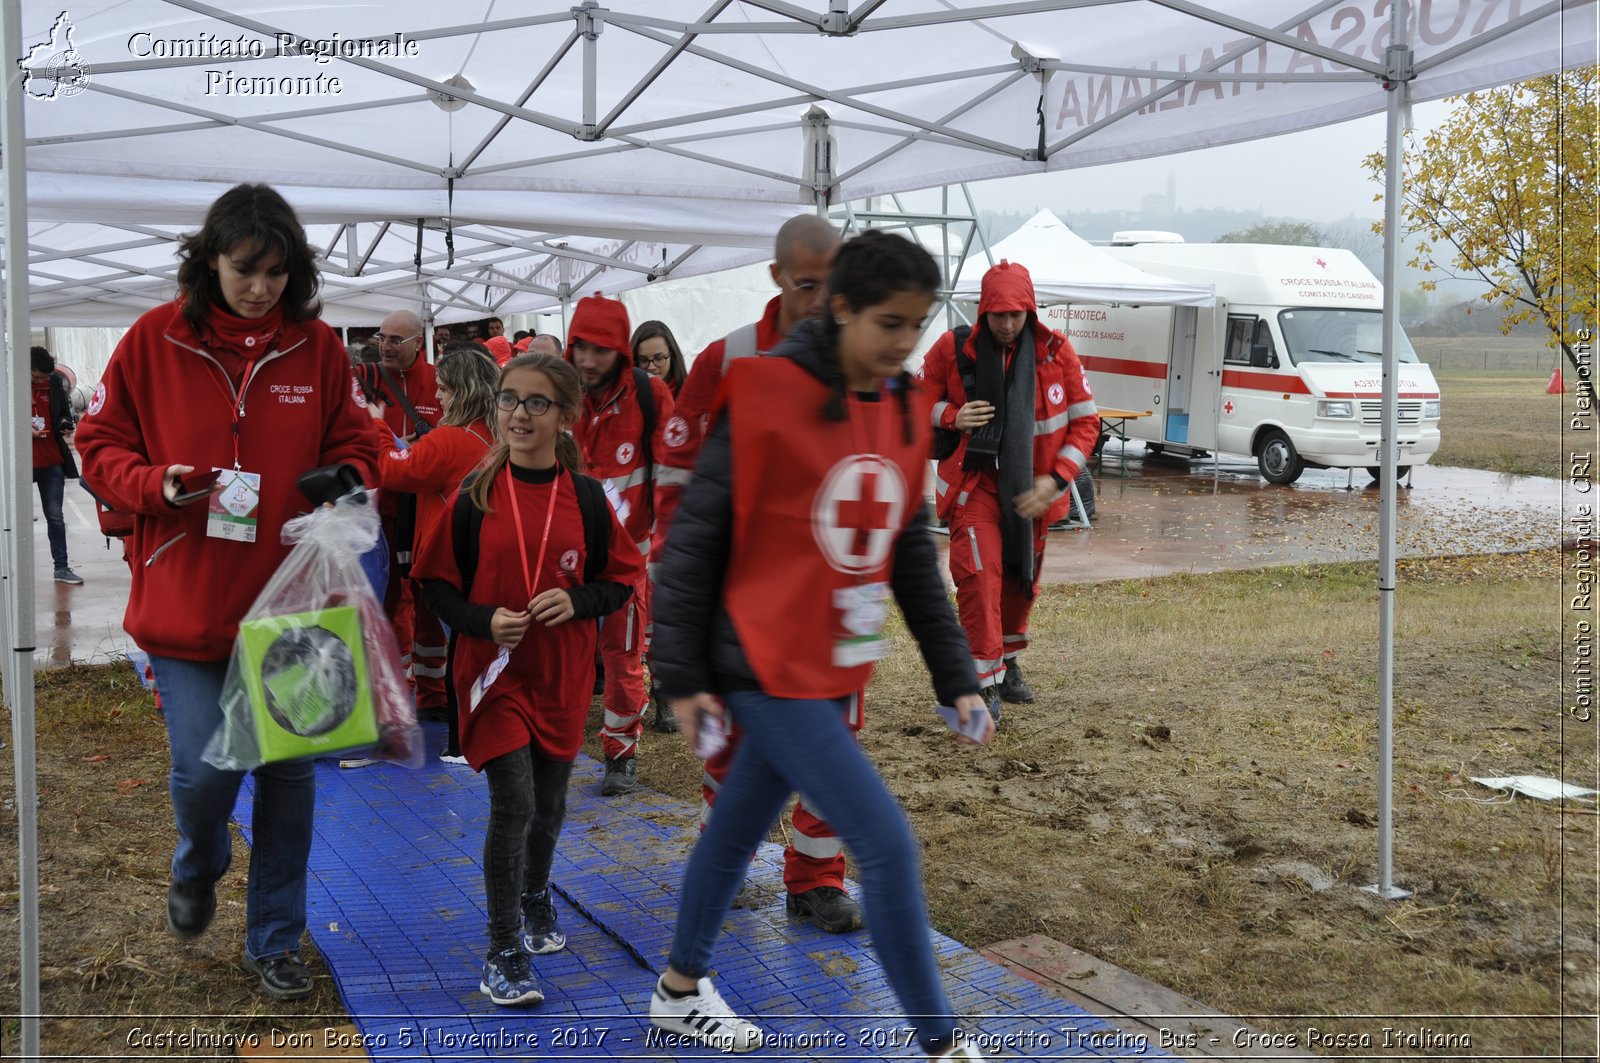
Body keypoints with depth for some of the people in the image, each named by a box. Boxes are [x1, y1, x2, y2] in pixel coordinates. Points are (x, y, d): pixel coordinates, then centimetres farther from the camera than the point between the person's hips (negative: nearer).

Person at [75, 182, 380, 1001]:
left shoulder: (317, 348, 0)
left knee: (290, 776, 7)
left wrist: (344, 484, -13)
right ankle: (197, 870, 33)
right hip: (186, 604, -2)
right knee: (204, 769, -5)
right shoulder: (156, 341, -4)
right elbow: (99, 444, 2)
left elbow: (355, 445, 9)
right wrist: (157, 484, -17)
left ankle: (274, 941, 27)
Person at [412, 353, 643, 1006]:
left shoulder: (586, 498, -2)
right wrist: (485, 620, -18)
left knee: (550, 801, 16)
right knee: (512, 804, -11)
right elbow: (437, 585, -1)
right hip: (494, 671, -2)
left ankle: (535, 900, 44)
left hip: (562, 676, 3)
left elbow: (623, 579, 5)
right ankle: (503, 956, 0)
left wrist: (578, 600, -14)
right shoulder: (474, 497, -6)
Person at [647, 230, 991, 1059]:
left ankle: (680, 990, 40)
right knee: (889, 845, -8)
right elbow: (696, 536, -11)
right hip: (770, 667, -7)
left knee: (742, 821, 21)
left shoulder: (906, 409, 5)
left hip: (838, 669, 7)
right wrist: (682, 673, -11)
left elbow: (912, 553, 12)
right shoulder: (767, 395, -16)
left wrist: (955, 677, 11)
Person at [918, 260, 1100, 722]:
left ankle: (1008, 662, 39)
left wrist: (1055, 479, -13)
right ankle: (986, 684, -12)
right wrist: (952, 417, -18)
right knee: (980, 576, -18)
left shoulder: (1056, 352, -6)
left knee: (1021, 580, 16)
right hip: (974, 481, -3)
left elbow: (1085, 422, -1)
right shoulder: (953, 350, -9)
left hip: (1030, 489, 3)